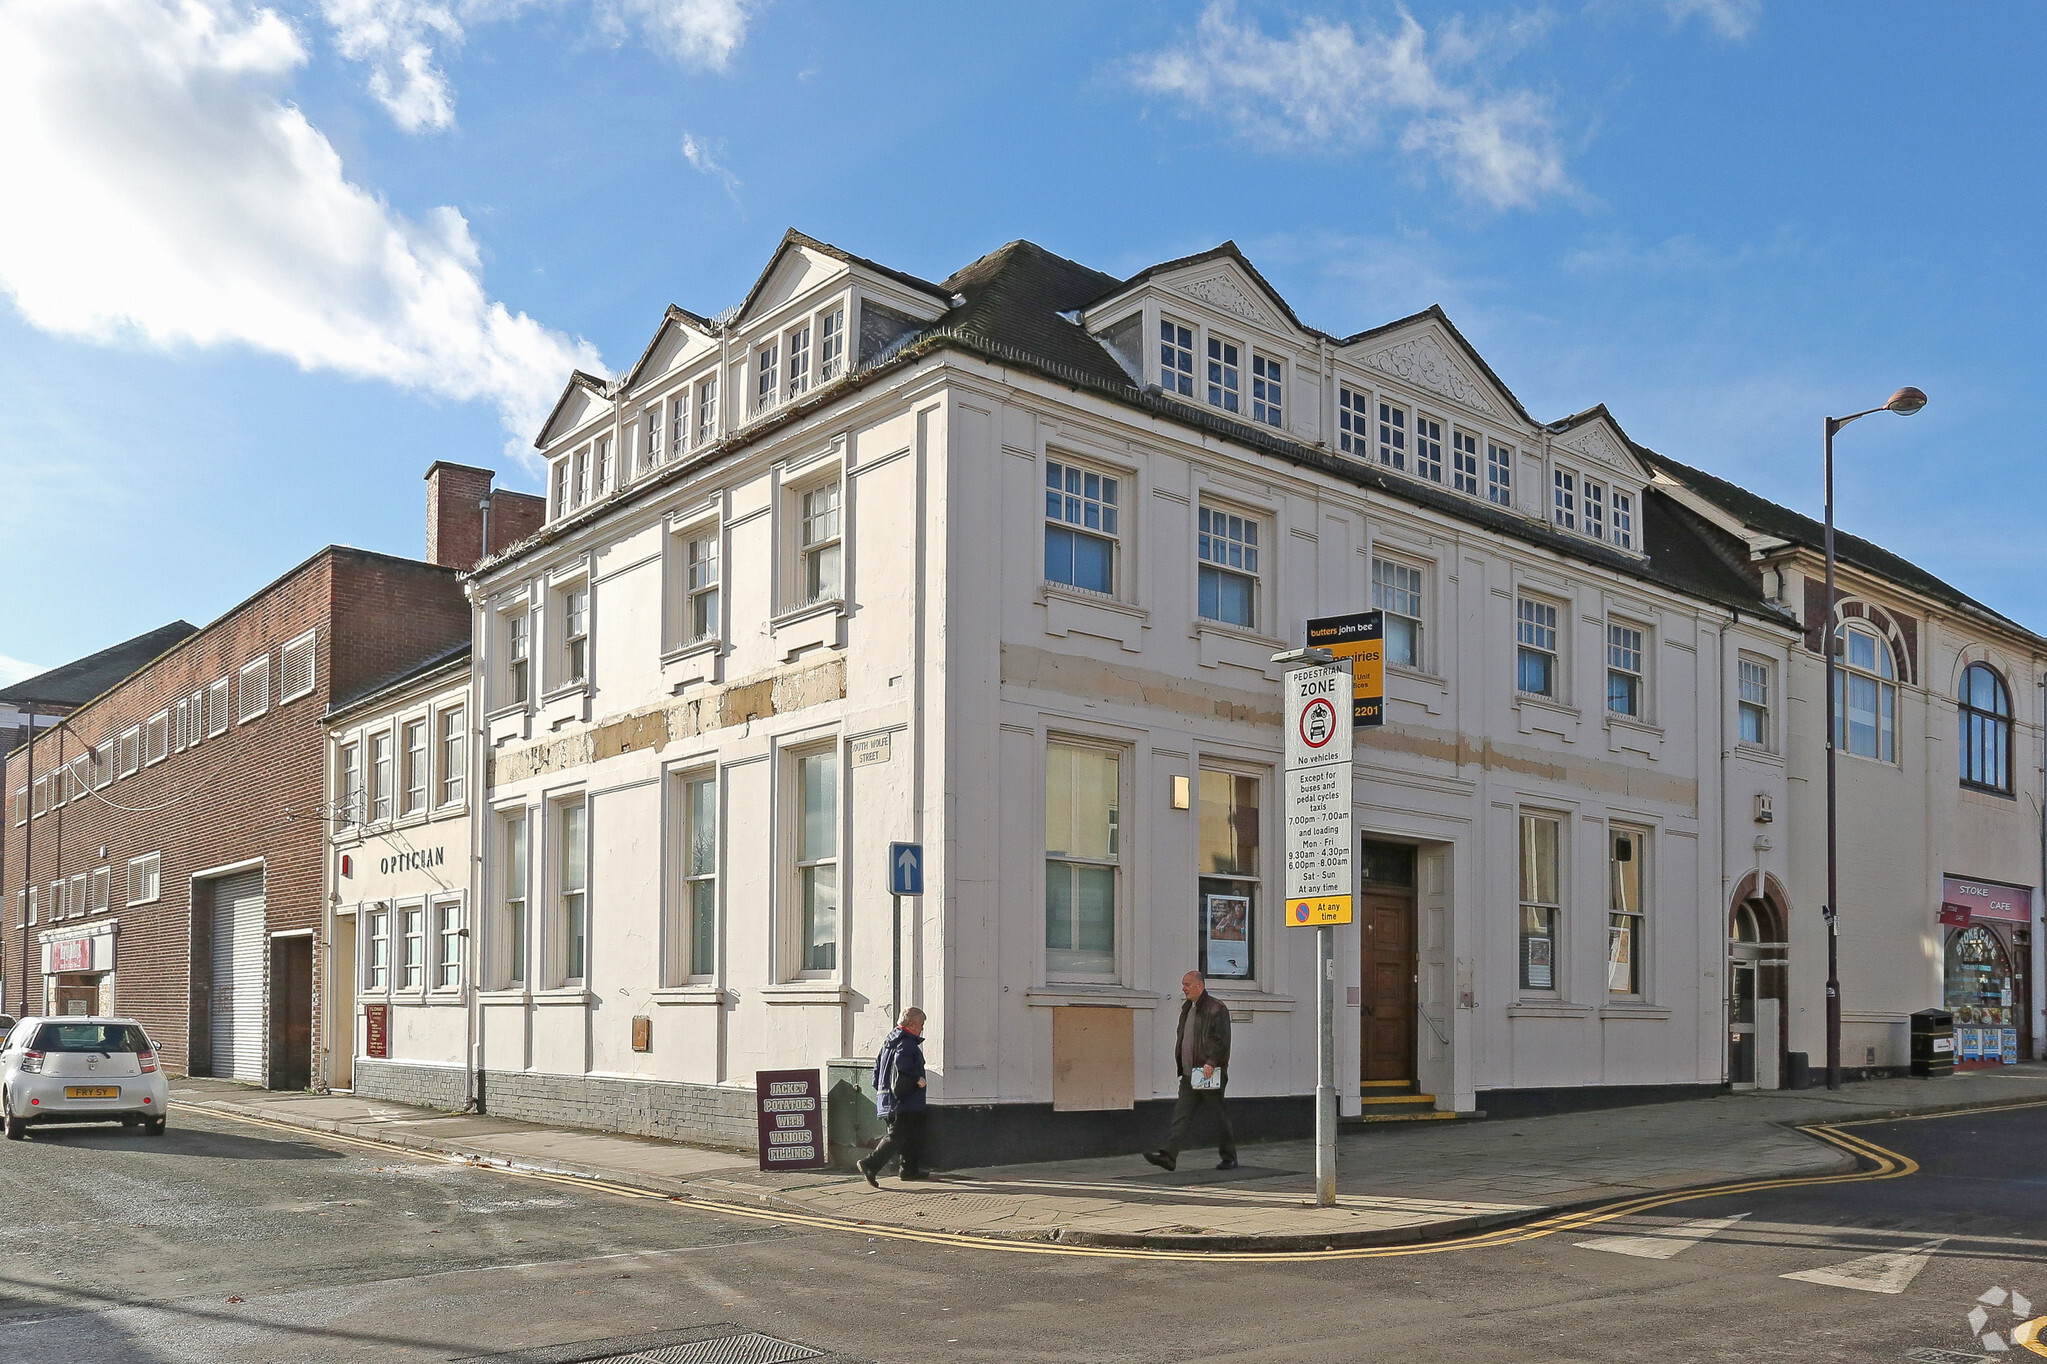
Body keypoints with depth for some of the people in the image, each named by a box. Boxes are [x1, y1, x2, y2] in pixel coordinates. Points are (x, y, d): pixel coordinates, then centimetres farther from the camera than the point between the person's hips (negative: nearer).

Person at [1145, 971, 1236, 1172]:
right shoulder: (1187, 1009, 17)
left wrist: (1211, 1063, -24)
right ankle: (1169, 1155, -9)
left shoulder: (1216, 1008, -10)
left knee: (1220, 1115, 3)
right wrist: (1181, 1067, 16)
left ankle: (1229, 1157, 15)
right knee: (1181, 1114, -2)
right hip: (1189, 1074, 8)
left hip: (1210, 1073, -8)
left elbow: (1222, 1040, -16)